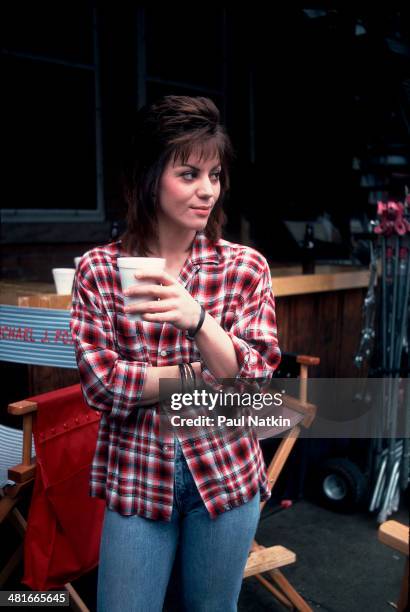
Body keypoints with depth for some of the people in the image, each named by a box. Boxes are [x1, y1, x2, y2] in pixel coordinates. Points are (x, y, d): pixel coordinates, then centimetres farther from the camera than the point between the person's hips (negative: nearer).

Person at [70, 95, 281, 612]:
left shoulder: (245, 267, -5)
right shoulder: (98, 269, -6)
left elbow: (256, 380, -13)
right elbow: (98, 383, -11)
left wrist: (197, 320, -30)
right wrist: (205, 374, -14)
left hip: (226, 472, 1)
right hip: (135, 474, 0)